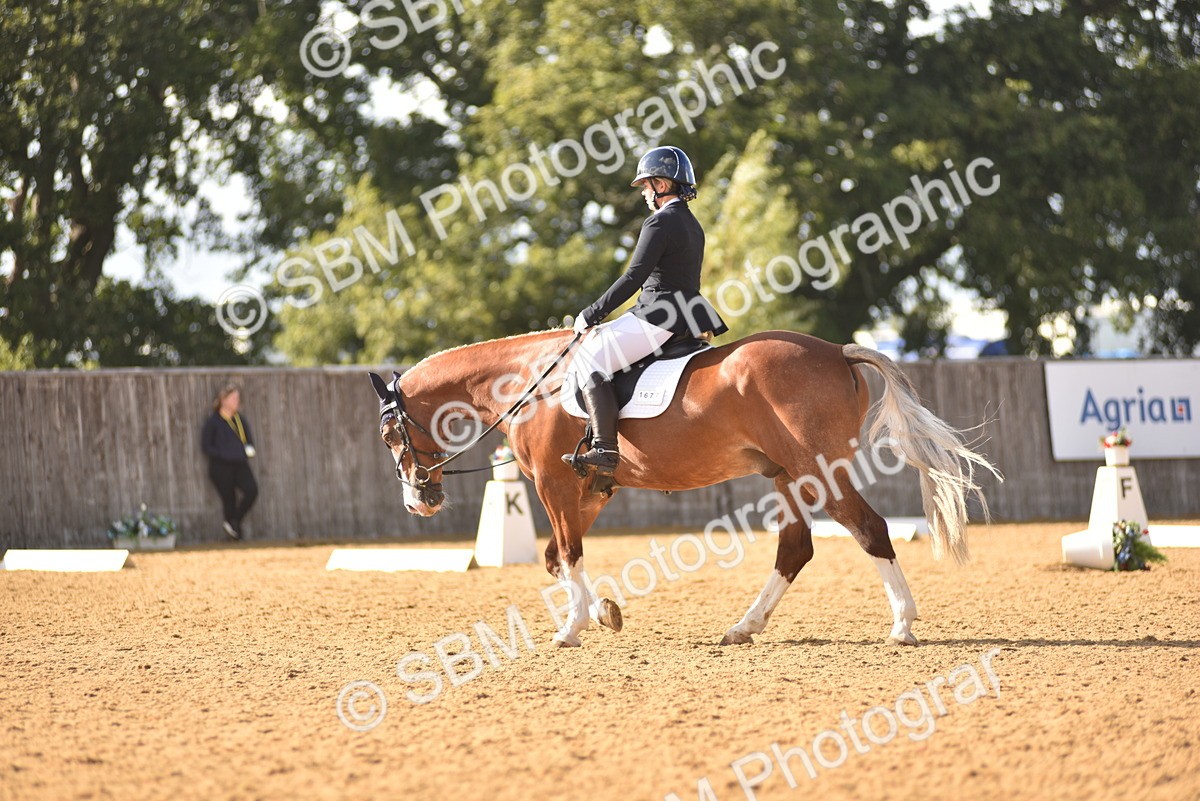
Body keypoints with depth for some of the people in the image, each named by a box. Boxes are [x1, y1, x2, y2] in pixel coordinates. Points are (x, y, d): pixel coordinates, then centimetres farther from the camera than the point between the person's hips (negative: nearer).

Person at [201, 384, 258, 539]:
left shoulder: (240, 420, 13)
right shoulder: (213, 422, -4)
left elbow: (249, 438, 23)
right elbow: (206, 446, -6)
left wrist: (249, 449, 0)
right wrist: (223, 455, -18)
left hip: (240, 465, 5)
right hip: (221, 468, -5)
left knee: (252, 490, -18)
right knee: (229, 501, -1)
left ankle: (234, 521, 1)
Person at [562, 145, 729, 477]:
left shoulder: (660, 223, -13)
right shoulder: (692, 224, 17)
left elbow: (633, 278, -18)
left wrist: (590, 316, -12)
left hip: (659, 318, -10)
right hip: (683, 318, 10)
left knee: (589, 360, -12)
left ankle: (604, 451, -22)